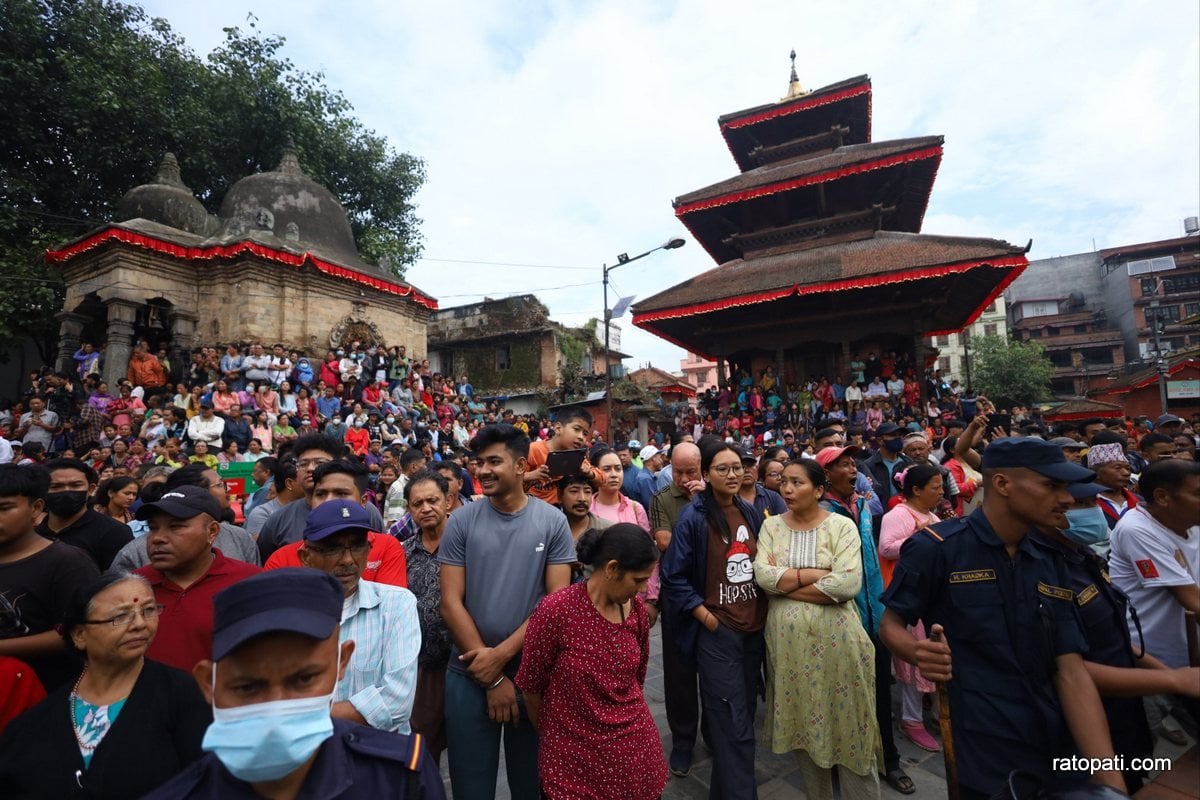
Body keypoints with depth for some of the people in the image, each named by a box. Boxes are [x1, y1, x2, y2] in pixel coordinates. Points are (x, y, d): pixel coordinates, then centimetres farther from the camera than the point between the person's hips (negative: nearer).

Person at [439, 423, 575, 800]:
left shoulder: (552, 522, -8)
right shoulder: (461, 522, -7)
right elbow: (451, 603, -8)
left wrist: (501, 654, -15)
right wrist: (493, 678, -9)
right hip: (470, 674, 1)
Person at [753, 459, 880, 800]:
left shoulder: (842, 526, -8)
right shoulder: (771, 525, -1)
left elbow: (849, 583, -21)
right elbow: (763, 576, -13)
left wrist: (785, 584, -15)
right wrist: (820, 572, -17)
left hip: (834, 638, -3)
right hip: (788, 639, 3)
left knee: (845, 725, 10)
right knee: (804, 722, 19)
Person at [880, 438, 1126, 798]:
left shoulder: (1050, 562, 3)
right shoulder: (935, 548, -17)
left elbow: (1071, 671, -2)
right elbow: (890, 625, -10)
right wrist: (919, 652, -32)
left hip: (1056, 751, 7)